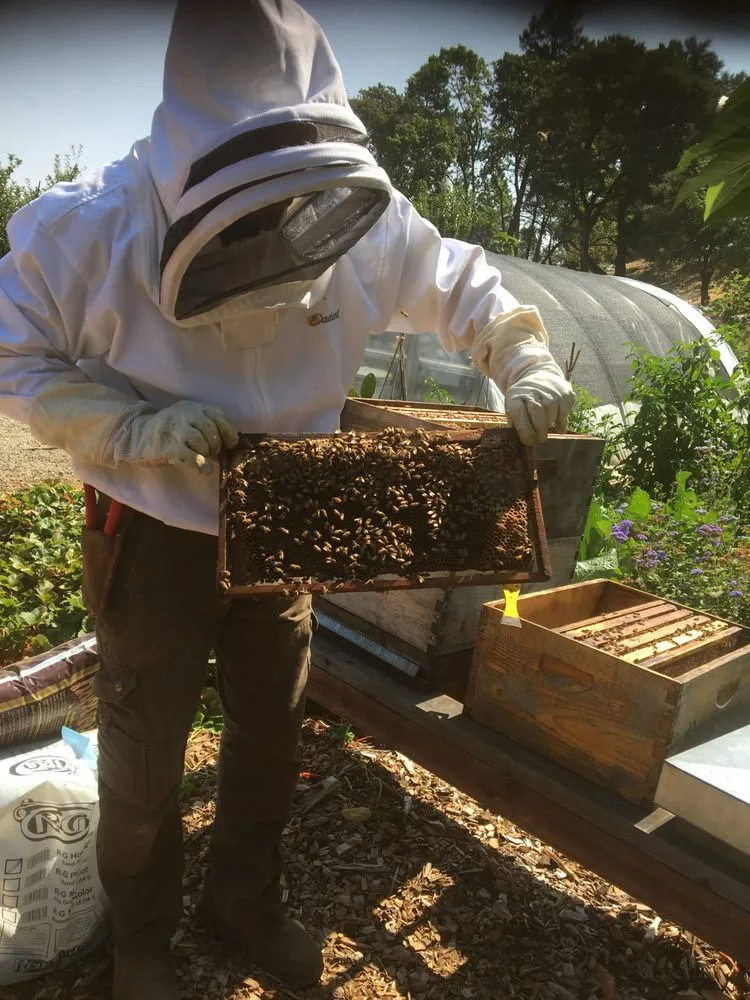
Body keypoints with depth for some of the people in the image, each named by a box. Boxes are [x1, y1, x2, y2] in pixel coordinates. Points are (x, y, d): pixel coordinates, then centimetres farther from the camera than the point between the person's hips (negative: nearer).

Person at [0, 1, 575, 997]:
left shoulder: (358, 219, -13)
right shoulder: (88, 226, -20)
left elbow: (461, 282, 2)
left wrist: (524, 362, -15)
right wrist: (133, 422, -28)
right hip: (156, 537, -3)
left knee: (273, 734, 19)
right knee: (144, 760, 11)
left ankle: (244, 900, 48)